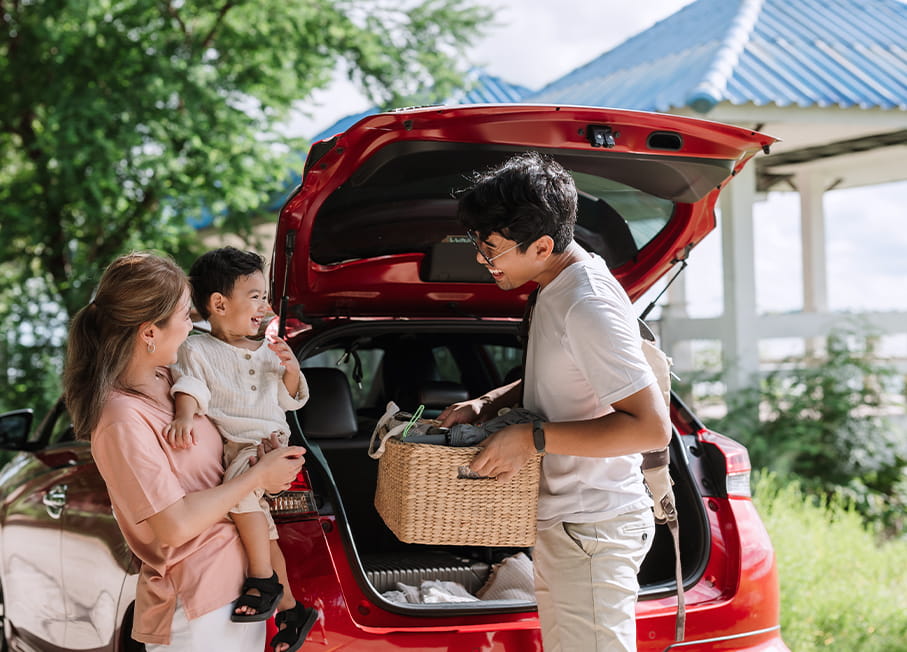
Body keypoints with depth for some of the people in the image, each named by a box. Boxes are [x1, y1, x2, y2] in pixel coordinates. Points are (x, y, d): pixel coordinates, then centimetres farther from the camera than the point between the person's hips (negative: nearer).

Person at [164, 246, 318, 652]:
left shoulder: (267, 352, 13)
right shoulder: (196, 350, 4)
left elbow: (293, 399, 15)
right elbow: (189, 387, -10)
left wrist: (291, 370, -5)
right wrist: (185, 416, -30)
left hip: (266, 443, -1)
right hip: (228, 448, 1)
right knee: (260, 526, 5)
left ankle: (264, 579, -25)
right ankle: (288, 608, 18)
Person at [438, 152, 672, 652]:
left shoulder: (588, 307, -23)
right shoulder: (557, 288, 9)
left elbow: (652, 427, -26)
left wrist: (533, 438, -23)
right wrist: (487, 405, 9)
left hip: (591, 532, -10)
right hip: (561, 520, 10)